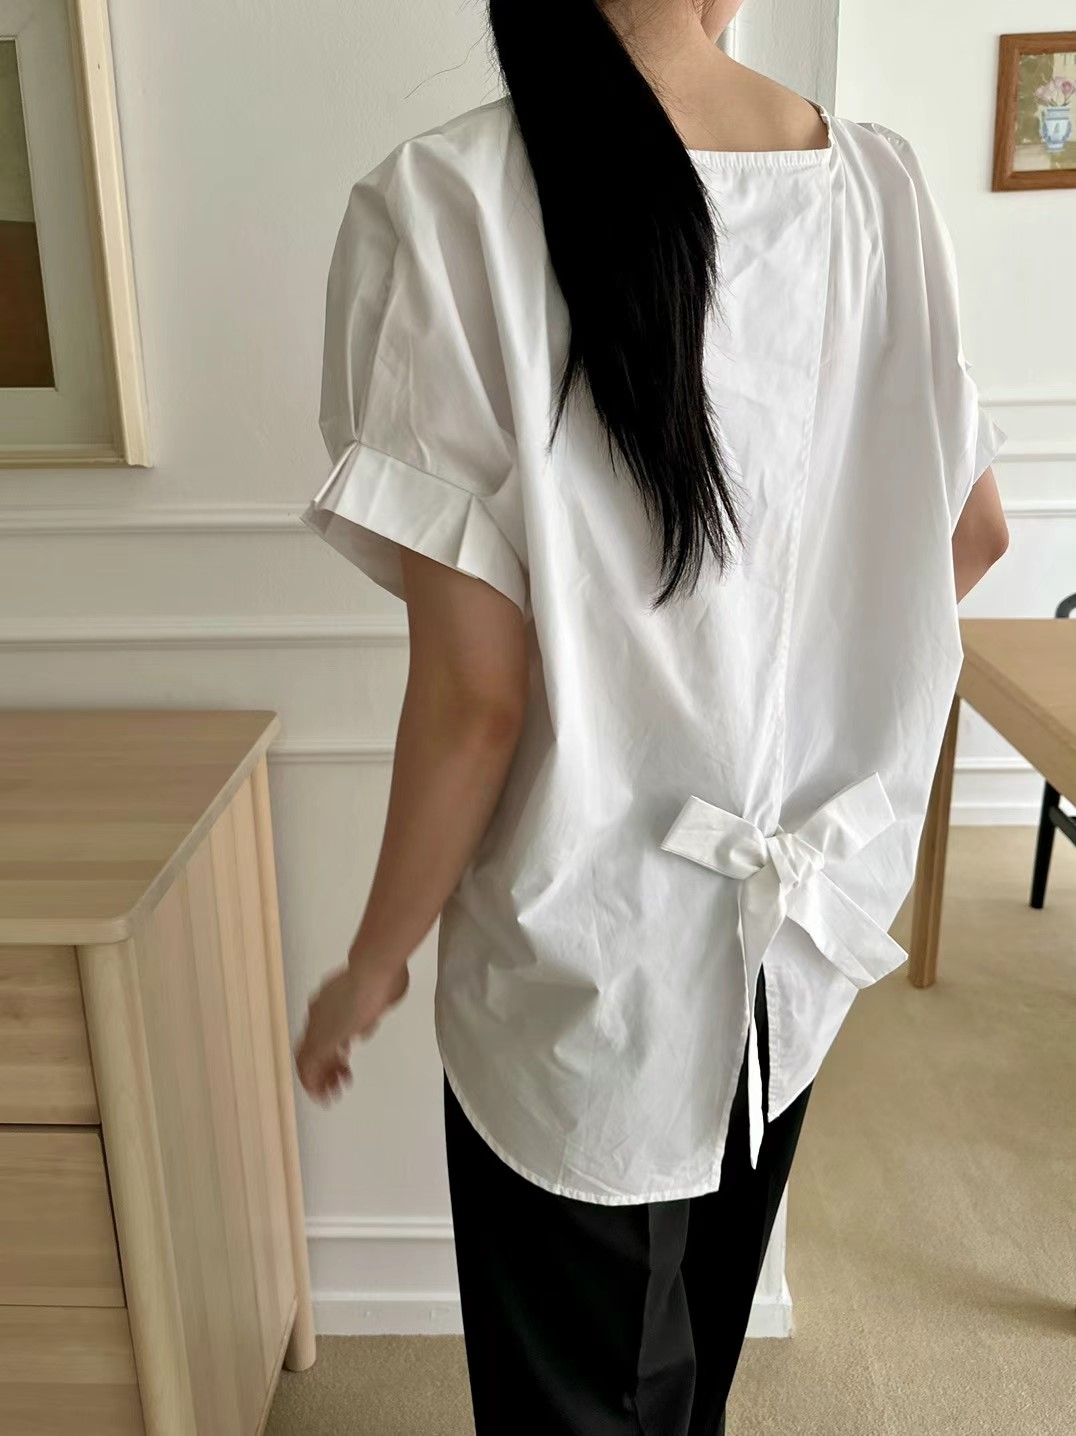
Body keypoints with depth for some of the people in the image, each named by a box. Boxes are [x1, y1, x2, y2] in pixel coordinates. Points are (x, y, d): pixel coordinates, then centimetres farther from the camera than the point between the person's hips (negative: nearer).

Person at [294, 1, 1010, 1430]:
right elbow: (972, 530, 6)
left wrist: (373, 966, -5)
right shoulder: (882, 181, -4)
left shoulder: (450, 204, -20)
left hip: (594, 965, -5)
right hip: (796, 930, 5)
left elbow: (478, 693, -21)